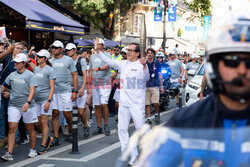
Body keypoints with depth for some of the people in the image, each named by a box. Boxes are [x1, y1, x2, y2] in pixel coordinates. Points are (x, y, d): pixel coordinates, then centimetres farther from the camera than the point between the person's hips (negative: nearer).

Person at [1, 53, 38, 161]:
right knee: (12, 129, -6)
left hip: (27, 106, -3)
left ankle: (33, 150, 24)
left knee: (30, 129, 8)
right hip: (13, 106, 3)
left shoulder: (30, 75, -4)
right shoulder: (12, 75, 10)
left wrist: (28, 102, -25)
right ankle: (9, 154, -7)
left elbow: (32, 90, -14)